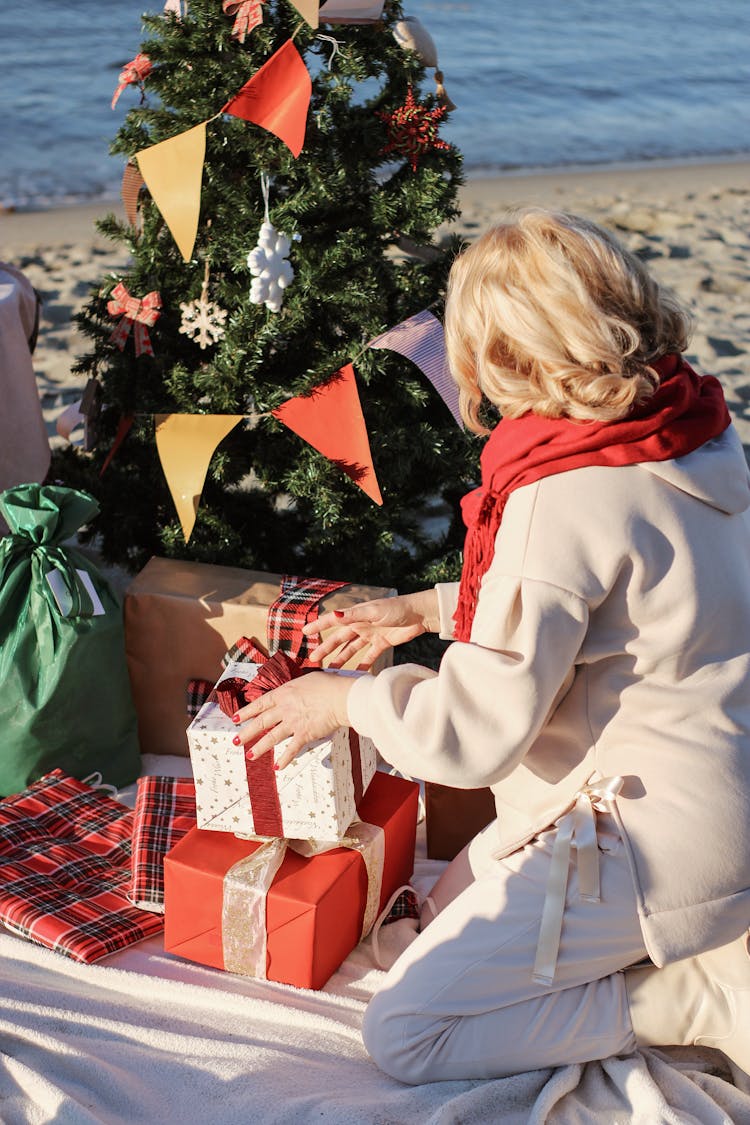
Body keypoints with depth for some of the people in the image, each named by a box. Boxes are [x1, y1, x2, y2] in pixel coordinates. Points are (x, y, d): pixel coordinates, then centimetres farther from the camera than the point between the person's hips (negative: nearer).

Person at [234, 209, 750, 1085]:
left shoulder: (565, 497, -26)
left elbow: (473, 733, -22)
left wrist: (344, 699, -3)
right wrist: (433, 609, 18)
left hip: (651, 842, -9)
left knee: (403, 1034, -2)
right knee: (455, 901, 23)